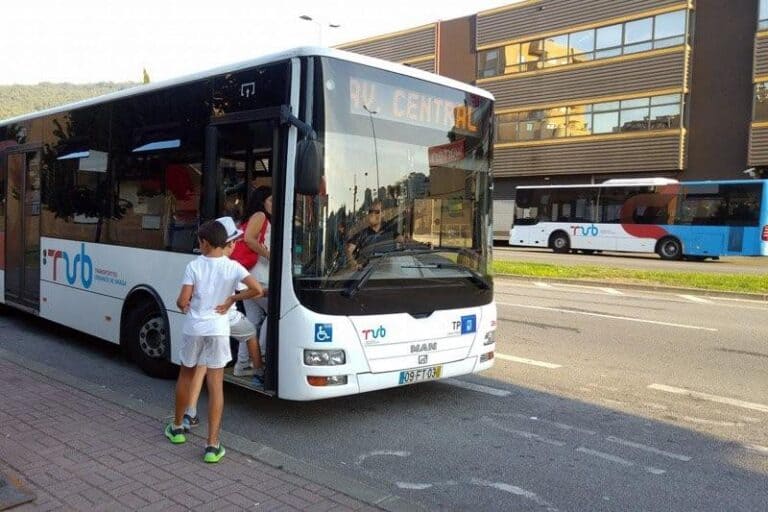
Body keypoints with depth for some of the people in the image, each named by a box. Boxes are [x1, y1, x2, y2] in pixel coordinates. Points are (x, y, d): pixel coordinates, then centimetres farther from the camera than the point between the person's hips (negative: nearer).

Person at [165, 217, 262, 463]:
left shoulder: (194, 265, -7)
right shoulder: (232, 267, -6)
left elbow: (182, 301, -12)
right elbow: (257, 289, -17)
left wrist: (184, 307, 12)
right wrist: (232, 298, -2)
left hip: (193, 328, 0)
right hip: (217, 330, 0)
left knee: (185, 376, 22)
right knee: (216, 385, 2)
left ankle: (177, 428, 38)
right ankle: (213, 445, 0)